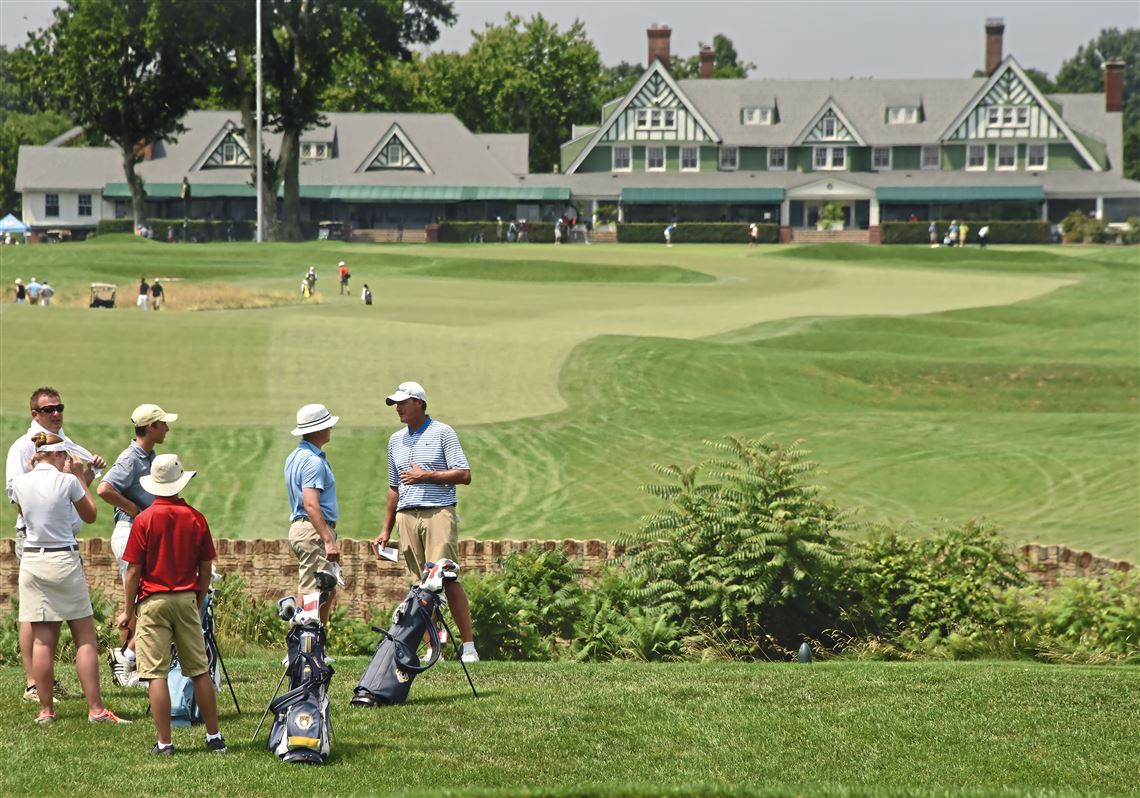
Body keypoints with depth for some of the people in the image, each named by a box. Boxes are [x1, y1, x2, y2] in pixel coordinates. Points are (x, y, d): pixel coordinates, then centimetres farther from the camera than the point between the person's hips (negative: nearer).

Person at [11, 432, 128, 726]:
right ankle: (96, 709, -3)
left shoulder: (20, 483, 1)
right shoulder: (67, 481, -9)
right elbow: (90, 515, 5)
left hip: (32, 560, 4)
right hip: (64, 560, -4)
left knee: (42, 640, 5)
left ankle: (46, 710, 6)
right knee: (85, 638, 1)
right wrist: (80, 477, 11)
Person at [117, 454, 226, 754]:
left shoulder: (145, 520, -7)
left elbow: (133, 571, -7)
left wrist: (128, 611, 2)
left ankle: (164, 742, -5)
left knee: (156, 673, -2)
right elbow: (206, 569, 5)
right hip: (187, 599, 3)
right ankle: (214, 737, 14)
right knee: (200, 671, 10)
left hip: (153, 602, -3)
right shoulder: (196, 518, 1)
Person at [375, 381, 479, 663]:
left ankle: (468, 646, -11)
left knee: (446, 579, -14)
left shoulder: (443, 433, 1)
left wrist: (425, 476, -9)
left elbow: (464, 475, -5)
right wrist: (386, 530, 22)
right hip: (406, 517, 6)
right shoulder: (396, 440, 20)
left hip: (439, 513, -6)